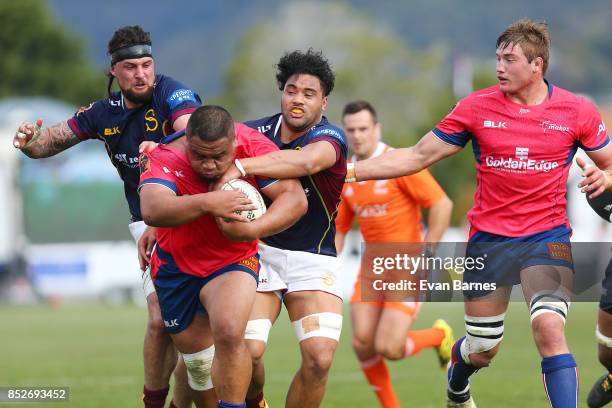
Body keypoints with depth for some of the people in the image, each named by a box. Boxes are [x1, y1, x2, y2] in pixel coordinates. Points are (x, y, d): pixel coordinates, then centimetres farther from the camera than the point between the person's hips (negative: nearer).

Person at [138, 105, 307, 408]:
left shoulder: (254, 146, -22)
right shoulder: (164, 158, -27)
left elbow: (294, 198, -23)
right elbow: (151, 211, -45)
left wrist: (251, 230, -38)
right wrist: (207, 203, -56)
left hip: (234, 258, -1)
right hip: (176, 264, 1)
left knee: (229, 334, -28)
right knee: (194, 355, 13)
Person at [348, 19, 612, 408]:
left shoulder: (577, 110, -3)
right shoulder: (477, 107, -2)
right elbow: (416, 157, 3)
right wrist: (351, 170, -4)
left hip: (547, 235, -1)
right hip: (488, 238, 1)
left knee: (549, 328, -26)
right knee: (482, 349, 11)